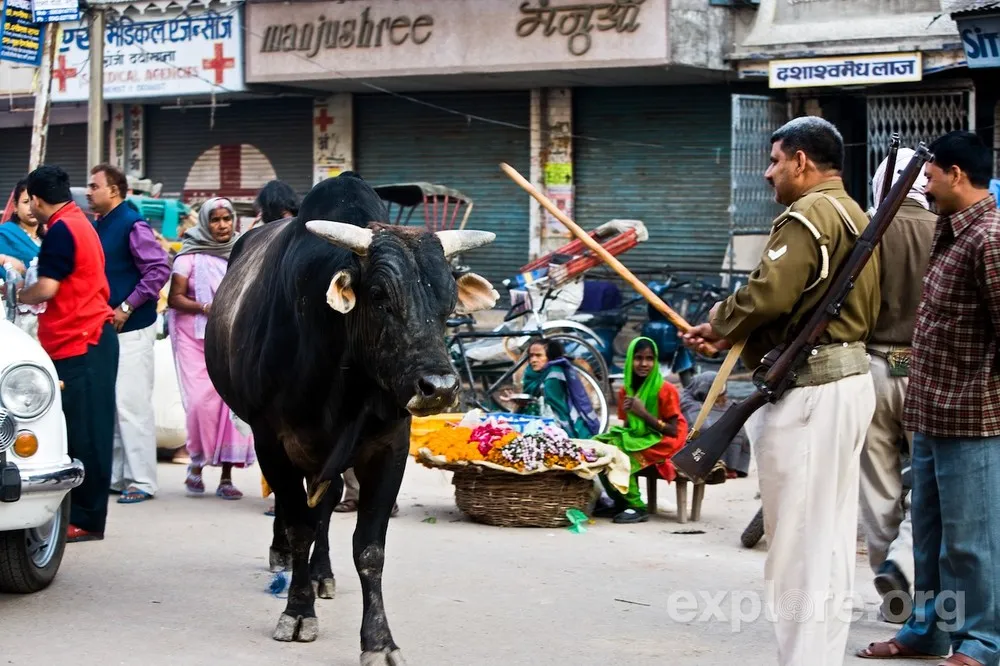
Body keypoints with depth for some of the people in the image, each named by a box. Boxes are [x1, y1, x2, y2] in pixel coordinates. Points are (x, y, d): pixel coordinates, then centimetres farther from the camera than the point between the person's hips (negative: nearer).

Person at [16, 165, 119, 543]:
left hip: (78, 343, -10)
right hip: (89, 338, 10)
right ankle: (81, 513, 14)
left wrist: (18, 297, 2)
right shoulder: (80, 223, 18)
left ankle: (86, 519, -5)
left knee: (83, 434, -7)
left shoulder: (61, 229, -12)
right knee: (86, 432, 10)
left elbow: (47, 287, -16)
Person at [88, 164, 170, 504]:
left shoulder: (132, 225, -12)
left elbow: (160, 268, -18)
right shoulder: (99, 226, 12)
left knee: (131, 404, -7)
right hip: (105, 328, 8)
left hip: (131, 328, -8)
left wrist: (127, 307, -18)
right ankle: (115, 475, 19)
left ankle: (141, 481, -1)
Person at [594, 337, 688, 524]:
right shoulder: (626, 390, 4)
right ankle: (620, 502, -2)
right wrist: (627, 412, -13)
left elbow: (673, 431, -14)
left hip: (662, 443, -7)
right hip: (636, 437, 7)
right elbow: (628, 425, 11)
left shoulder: (665, 390, -14)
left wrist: (643, 413, -22)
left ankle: (637, 507, -18)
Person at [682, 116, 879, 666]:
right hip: (850, 378, 11)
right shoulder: (858, 218, 17)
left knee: (798, 543, -5)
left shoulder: (806, 217, -15)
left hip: (808, 392, -11)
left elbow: (767, 295, -25)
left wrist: (719, 323, -3)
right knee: (832, 542, 15)